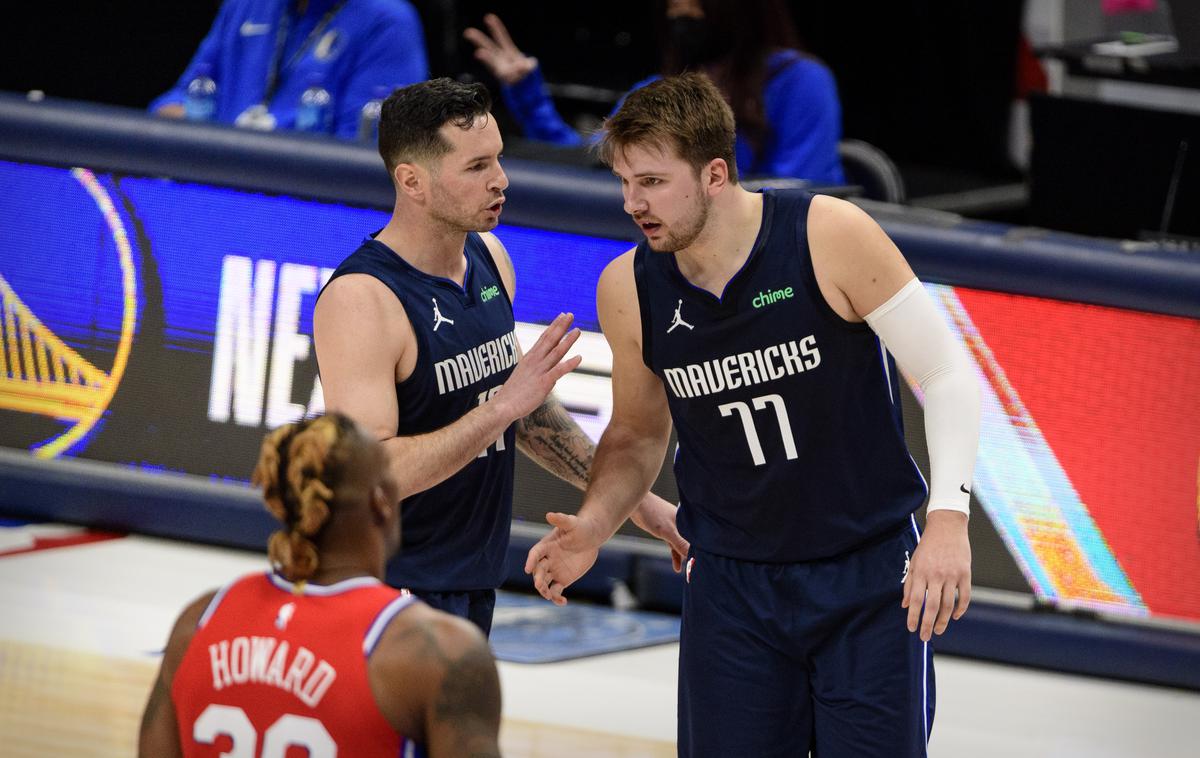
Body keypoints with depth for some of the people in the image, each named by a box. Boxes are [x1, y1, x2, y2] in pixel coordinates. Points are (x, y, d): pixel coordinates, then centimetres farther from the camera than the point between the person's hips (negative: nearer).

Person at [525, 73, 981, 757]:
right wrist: (595, 526, -7)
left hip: (870, 574, -3)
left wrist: (949, 518, -22)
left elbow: (947, 374, -10)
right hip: (731, 588, 3)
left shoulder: (829, 236, -16)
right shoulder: (628, 291, -5)